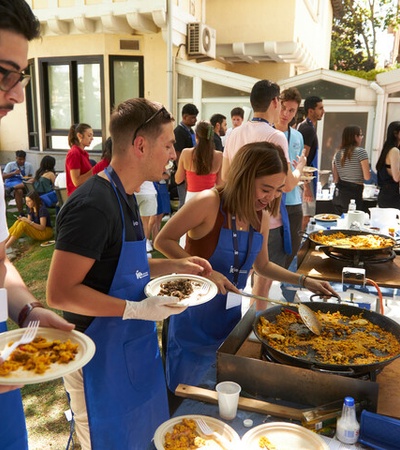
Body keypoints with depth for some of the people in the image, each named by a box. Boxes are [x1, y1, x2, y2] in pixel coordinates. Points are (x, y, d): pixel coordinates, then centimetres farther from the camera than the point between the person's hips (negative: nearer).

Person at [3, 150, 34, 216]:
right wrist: (13, 173, -16)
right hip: (11, 182, -3)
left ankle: (13, 188, -41)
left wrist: (27, 178, -9)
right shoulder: (10, 165, 5)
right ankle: (21, 213, -35)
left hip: (23, 182, 3)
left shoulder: (29, 165, 11)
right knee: (19, 191, -38)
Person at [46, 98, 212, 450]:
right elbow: (60, 292, -26)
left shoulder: (125, 196, 5)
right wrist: (135, 309, -25)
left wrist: (176, 266, 5)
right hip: (101, 358, -9)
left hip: (134, 348, 9)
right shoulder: (92, 205, -25)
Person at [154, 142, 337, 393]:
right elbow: (163, 241, -16)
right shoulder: (209, 203, -21)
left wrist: (304, 281, 6)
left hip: (231, 315, 6)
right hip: (194, 319, -5)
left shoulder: (262, 216, -1)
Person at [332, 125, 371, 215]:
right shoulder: (360, 151, -8)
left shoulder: (337, 154, 8)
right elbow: (367, 177, -11)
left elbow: (335, 180, 10)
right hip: (354, 193, -6)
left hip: (338, 193, 6)